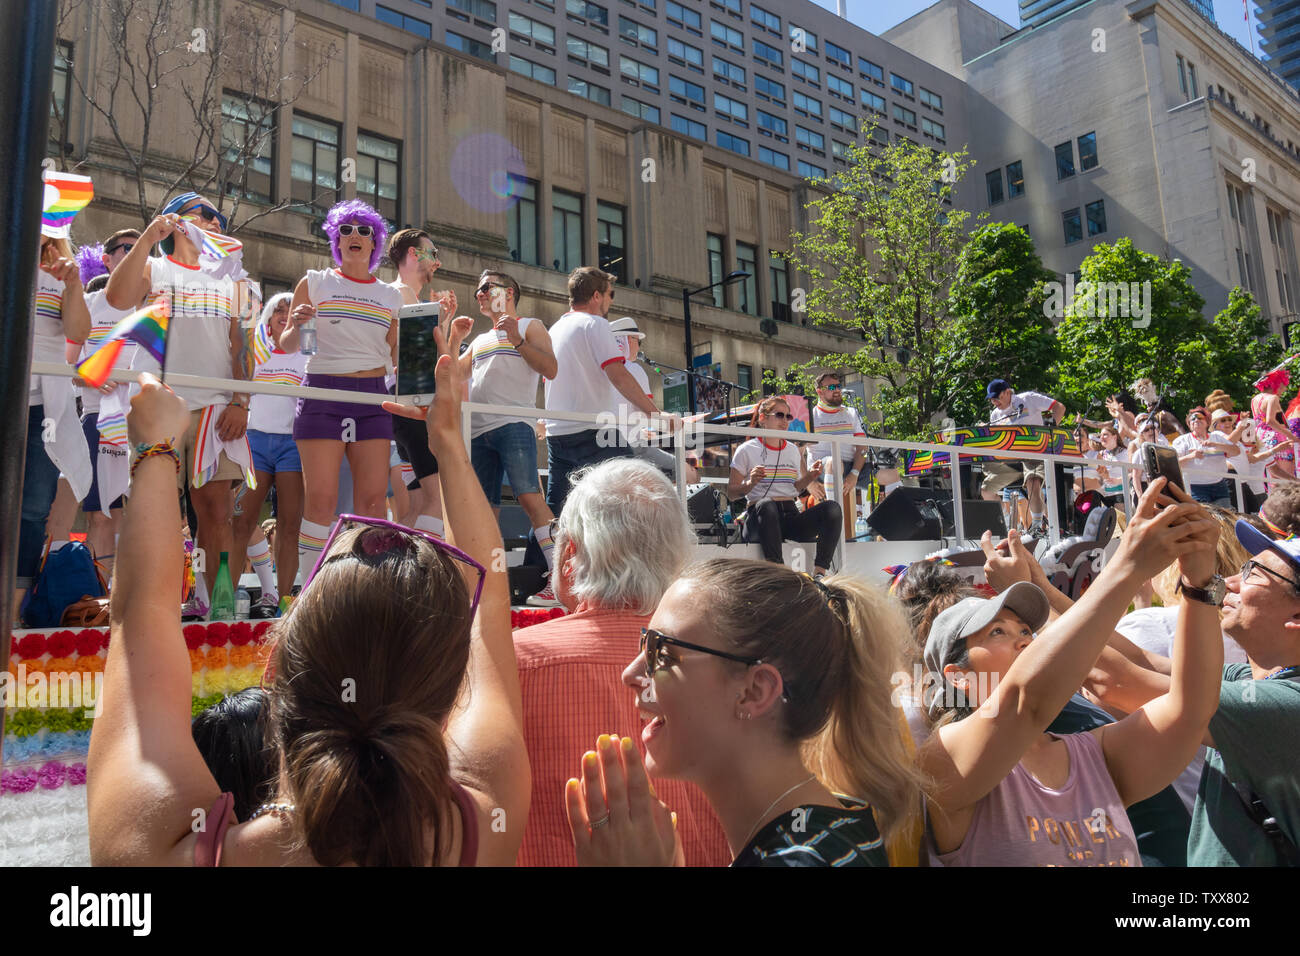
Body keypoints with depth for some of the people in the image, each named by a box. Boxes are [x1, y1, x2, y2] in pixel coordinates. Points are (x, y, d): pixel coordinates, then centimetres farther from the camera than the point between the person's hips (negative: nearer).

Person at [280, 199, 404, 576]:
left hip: (373, 395, 3)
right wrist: (297, 325, -13)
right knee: (320, 498, -9)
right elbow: (286, 345, 8)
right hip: (322, 391, -2)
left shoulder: (390, 296, 16)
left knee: (373, 498, -4)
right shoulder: (315, 283, 9)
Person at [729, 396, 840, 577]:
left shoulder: (793, 450, 20)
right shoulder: (746, 450, 5)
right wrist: (750, 483, -17)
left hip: (791, 517, 5)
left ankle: (819, 572, -29)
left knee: (832, 508, -22)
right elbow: (731, 493, 2)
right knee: (766, 505, -41)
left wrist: (810, 476, 5)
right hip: (759, 518, -4)